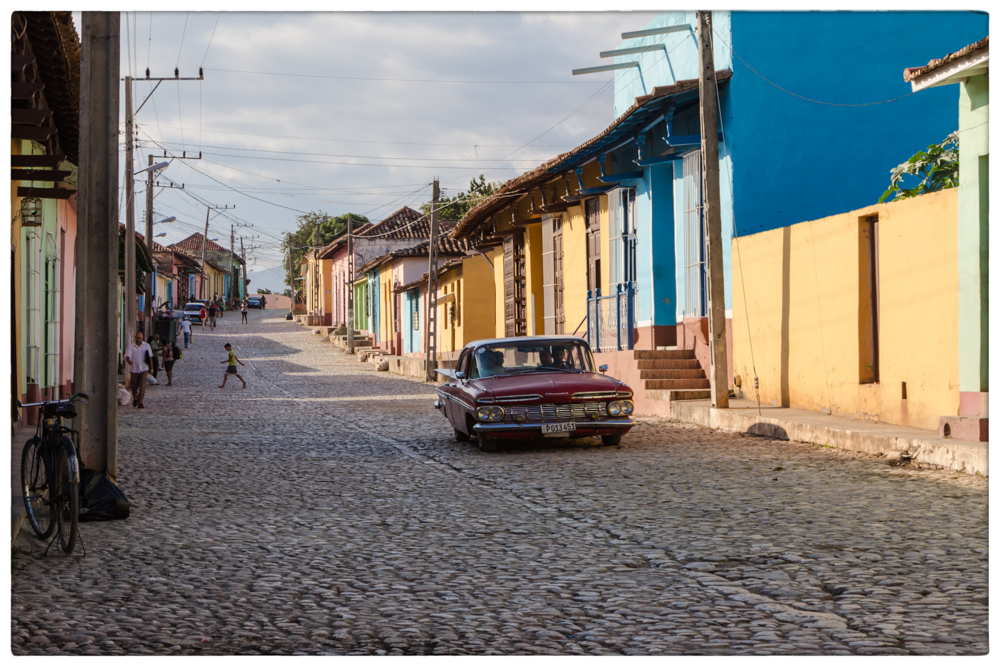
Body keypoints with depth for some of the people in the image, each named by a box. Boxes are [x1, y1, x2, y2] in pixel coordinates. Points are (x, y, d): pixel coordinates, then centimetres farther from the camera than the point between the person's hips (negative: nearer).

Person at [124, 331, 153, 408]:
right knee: (134, 387, 9)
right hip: (134, 369, 0)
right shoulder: (131, 346, -1)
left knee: (142, 386, -13)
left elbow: (150, 356, 13)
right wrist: (129, 361, -36)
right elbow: (127, 356, -13)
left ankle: (140, 402, -10)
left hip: (144, 369, 0)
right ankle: (135, 399, 37)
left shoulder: (146, 345, 5)